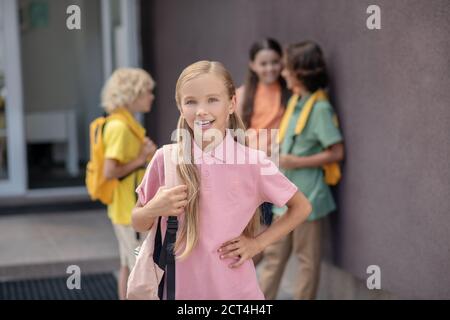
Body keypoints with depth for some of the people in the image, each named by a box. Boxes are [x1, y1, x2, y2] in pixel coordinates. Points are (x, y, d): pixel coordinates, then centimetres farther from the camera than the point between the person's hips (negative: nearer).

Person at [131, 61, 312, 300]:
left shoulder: (253, 161, -9)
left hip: (235, 289, -1)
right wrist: (154, 209, -14)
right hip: (179, 288, 1)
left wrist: (258, 243, -4)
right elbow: (138, 224, 5)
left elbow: (301, 208, 5)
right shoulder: (165, 159, -7)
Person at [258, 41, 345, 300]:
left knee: (307, 259, 6)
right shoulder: (296, 102, 8)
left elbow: (337, 152, -17)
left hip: (306, 196, -8)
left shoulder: (320, 108, -15)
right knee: (274, 253, 13)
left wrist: (297, 162, -18)